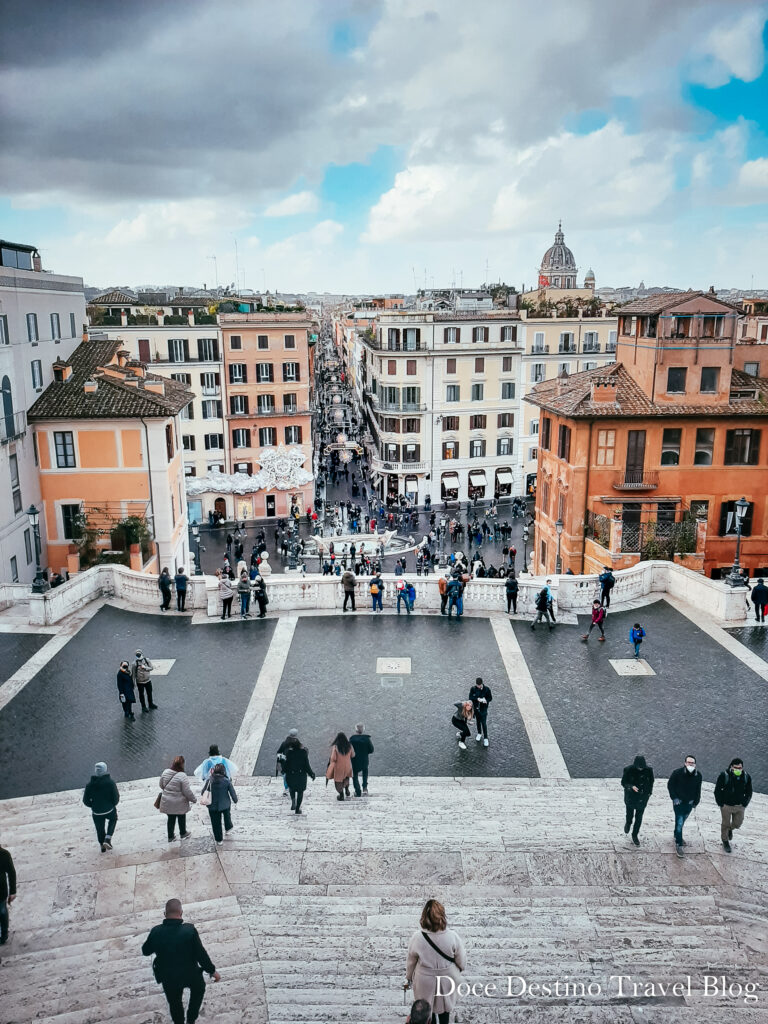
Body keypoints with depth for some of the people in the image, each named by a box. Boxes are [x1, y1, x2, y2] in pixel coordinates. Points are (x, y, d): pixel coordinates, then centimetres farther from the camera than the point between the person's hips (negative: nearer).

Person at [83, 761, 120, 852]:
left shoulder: (90, 784, -13)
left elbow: (86, 800, -6)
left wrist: (93, 806, 13)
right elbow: (116, 797, -15)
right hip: (109, 810, -1)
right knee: (113, 820, 29)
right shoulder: (110, 782, -19)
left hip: (96, 812, 1)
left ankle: (103, 846, 36)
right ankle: (108, 838, 13)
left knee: (100, 829, 22)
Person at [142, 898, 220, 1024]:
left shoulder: (156, 932, -22)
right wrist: (212, 970, -4)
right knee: (198, 990, 33)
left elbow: (145, 951, -2)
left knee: (174, 1003, 29)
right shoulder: (190, 930, -29)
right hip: (191, 974, -1)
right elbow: (201, 954, -20)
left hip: (168, 977, 1)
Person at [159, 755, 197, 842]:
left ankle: (170, 836, 35)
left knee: (171, 818, 21)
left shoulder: (165, 772, -9)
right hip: (179, 803, -4)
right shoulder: (182, 776, -26)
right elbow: (187, 792, -21)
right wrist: (194, 799, -5)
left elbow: (161, 785, 7)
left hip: (167, 802, 4)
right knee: (181, 817, 21)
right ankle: (183, 834, 41)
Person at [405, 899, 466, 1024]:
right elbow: (461, 960, -11)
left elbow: (411, 961, -10)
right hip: (448, 977, 1)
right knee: (445, 1006, 28)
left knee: (427, 1008, 26)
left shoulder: (417, 937, -27)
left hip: (425, 980, -1)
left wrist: (408, 977, 10)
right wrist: (460, 968, 12)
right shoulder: (452, 936, -27)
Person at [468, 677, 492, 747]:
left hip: (483, 709, -3)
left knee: (484, 723, -4)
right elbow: (470, 697, -9)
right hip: (476, 708, 3)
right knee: (478, 721, 19)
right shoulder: (473, 689, -11)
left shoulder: (487, 689, -15)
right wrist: (477, 699, -25)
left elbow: (490, 698, -6)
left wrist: (486, 700, -27)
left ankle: (485, 738, 7)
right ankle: (479, 734, 41)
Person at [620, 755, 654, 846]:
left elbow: (651, 781, 3)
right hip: (630, 797, -1)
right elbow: (623, 782, -13)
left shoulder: (648, 769, -15)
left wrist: (649, 793, 4)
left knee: (639, 817, 10)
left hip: (642, 798, 1)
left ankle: (635, 835, 29)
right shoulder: (628, 770, -21)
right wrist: (631, 787, -30)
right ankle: (628, 824, 50)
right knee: (630, 814, 14)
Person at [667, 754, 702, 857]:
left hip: (689, 803, 4)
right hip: (679, 802, -4)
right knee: (679, 822, -8)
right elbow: (670, 785, -6)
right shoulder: (677, 773, -18)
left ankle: (677, 835, 42)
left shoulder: (698, 775, -6)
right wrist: (674, 798, -11)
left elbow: (698, 789, 9)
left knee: (682, 821, 20)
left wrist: (696, 801, 12)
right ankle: (678, 844, 0)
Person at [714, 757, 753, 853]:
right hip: (726, 806, -3)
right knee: (725, 824, 11)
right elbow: (717, 790, -8)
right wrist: (721, 804, -9)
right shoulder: (724, 776, -19)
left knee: (737, 824, 16)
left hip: (740, 806, 3)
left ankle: (730, 829, 50)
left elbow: (749, 792, 5)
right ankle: (725, 841, 34)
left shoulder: (746, 777, -10)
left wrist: (744, 804, -1)